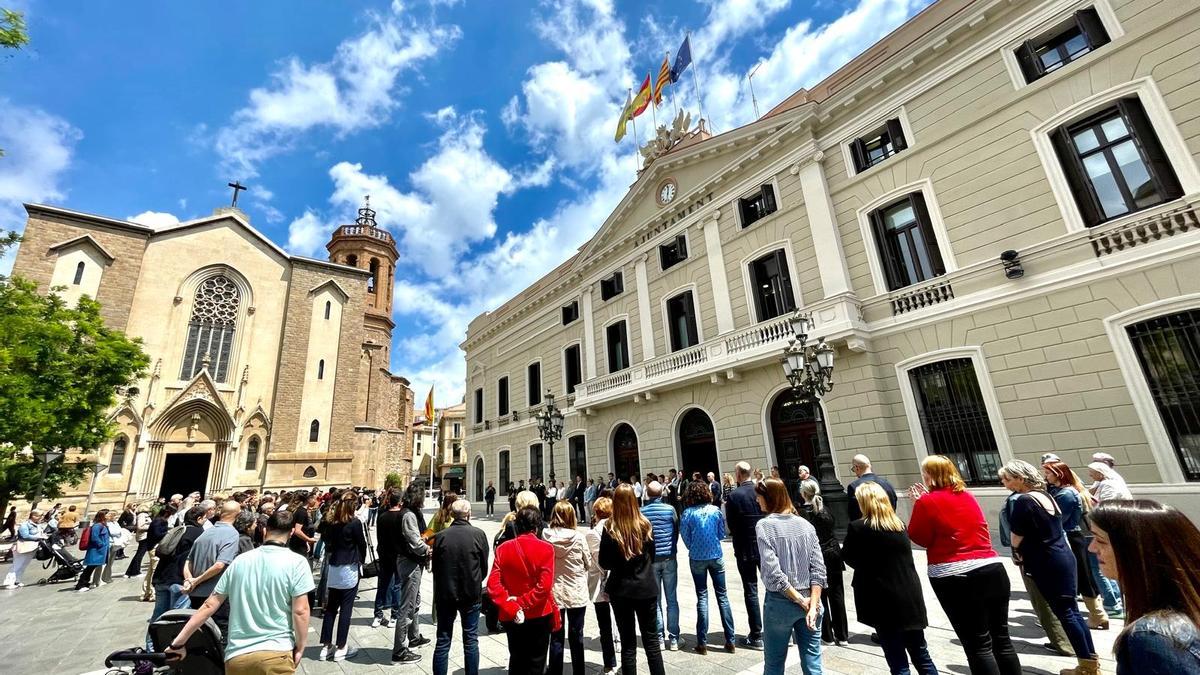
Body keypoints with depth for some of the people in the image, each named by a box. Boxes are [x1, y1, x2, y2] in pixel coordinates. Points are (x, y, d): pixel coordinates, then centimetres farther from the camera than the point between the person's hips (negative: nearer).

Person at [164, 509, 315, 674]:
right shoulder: (297, 562, -11)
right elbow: (300, 611, -14)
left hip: (236, 656, 6)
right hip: (275, 654, -5)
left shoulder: (240, 560, 4)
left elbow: (209, 605, 7)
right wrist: (299, 649, -1)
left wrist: (178, 642, 18)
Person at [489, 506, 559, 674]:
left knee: (516, 661, 24)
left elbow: (493, 584, -12)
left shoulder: (503, 548, -6)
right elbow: (544, 586, -24)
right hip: (539, 616, -3)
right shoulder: (545, 549, -16)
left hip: (511, 617, 3)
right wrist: (521, 603, -16)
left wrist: (511, 608, -15)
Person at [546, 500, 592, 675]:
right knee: (576, 637, 14)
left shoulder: (546, 536, -12)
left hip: (554, 592, 1)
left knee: (556, 636, 14)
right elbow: (588, 563, -3)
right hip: (576, 593, -1)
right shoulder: (579, 537, -15)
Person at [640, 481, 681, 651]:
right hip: (669, 558, 0)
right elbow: (677, 531, 1)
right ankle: (673, 638, 13)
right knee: (672, 599, 9)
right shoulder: (670, 509, -9)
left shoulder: (641, 512, -9)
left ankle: (659, 637, 15)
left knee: (654, 600, 12)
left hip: (650, 559, 0)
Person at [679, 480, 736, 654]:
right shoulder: (715, 510, -5)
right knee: (722, 596, 11)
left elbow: (685, 536, -5)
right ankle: (730, 641, 15)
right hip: (716, 556, 2)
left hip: (697, 558, -1)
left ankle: (702, 643, 11)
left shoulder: (688, 513, -11)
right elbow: (722, 533, 2)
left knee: (702, 597, 8)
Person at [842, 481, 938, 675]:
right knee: (921, 655, 20)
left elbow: (849, 558, -2)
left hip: (883, 602, -6)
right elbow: (904, 557, 18)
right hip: (910, 597, 6)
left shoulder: (857, 528, -14)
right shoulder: (900, 524, 5)